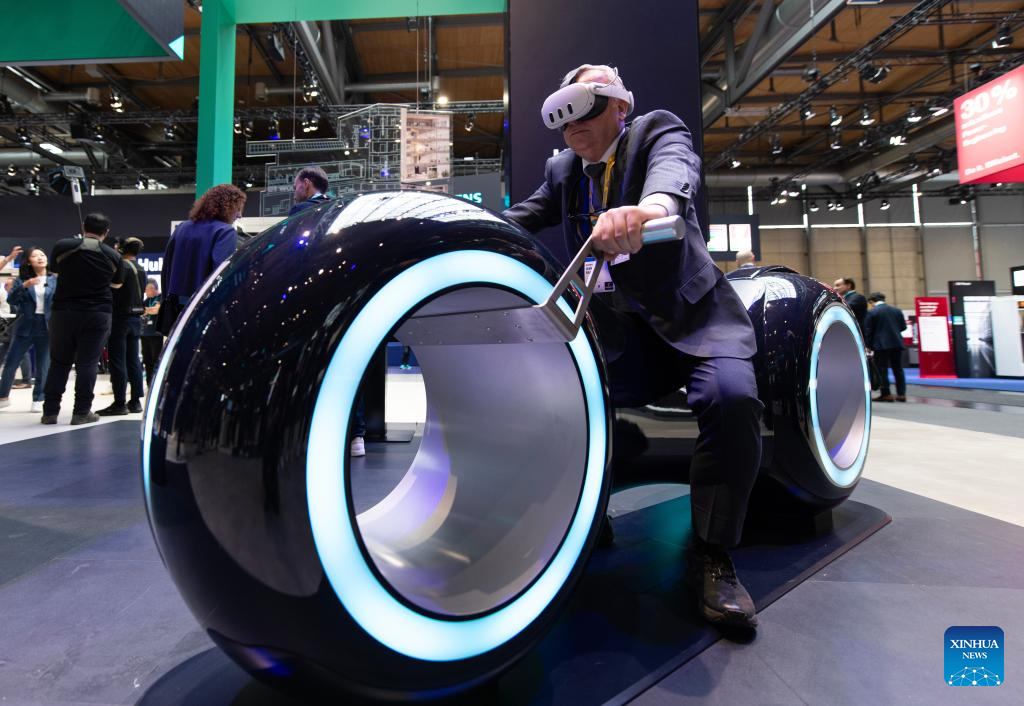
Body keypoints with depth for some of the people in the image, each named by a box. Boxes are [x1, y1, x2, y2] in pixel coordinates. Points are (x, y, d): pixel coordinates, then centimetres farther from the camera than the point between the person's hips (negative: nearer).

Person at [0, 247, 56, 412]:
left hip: (47, 327, -1)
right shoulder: (22, 279, 7)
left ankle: (38, 400, 14)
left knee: (43, 366, 3)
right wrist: (24, 285, -16)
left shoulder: (55, 280, 4)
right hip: (25, 326, 2)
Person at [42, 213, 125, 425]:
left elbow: (54, 270, 17)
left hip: (64, 311, 1)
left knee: (59, 362, 10)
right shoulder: (112, 255, -1)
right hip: (98, 314, -1)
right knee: (87, 363, 1)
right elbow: (117, 284, 14)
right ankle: (81, 411, 1)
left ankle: (50, 411, 13)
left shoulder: (62, 246, -2)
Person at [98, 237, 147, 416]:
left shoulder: (121, 265, -13)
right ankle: (135, 401, 13)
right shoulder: (141, 270, 11)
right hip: (136, 317, 8)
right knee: (133, 360, 10)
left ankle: (119, 403, -4)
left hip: (120, 317, -7)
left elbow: (114, 290, -14)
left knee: (117, 361, -4)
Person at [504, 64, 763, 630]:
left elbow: (674, 169, -21)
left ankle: (711, 556, -10)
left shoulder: (657, 130, 2)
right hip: (619, 329, 4)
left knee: (732, 398, -29)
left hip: (693, 314, -3)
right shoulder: (562, 170, 18)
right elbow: (521, 218, 8)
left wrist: (650, 205, -46)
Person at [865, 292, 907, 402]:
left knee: (882, 370, 1)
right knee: (898, 369, 11)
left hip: (881, 344, -5)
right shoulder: (897, 310, 8)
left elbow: (868, 331, -8)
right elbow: (903, 327, 11)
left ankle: (886, 394, 0)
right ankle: (901, 394, 12)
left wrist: (868, 346, -1)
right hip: (897, 343, 5)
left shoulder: (872, 312, -7)